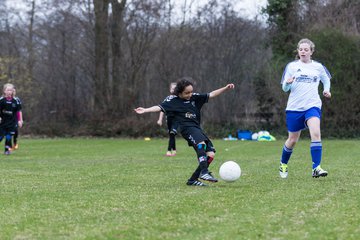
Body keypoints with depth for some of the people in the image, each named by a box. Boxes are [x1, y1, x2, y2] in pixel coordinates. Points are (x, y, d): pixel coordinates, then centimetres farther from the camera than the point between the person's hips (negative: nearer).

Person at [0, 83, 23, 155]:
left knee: (9, 136, -2)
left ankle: (7, 150, 8)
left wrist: (20, 120, 2)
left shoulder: (15, 101, -3)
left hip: (12, 122, 1)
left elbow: (19, 111, 4)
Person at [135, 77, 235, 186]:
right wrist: (145, 110, -19)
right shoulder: (173, 100, 1)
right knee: (201, 143, -34)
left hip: (197, 128, 7)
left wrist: (225, 88, 8)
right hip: (187, 128, -7)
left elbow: (211, 95, 15)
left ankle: (193, 179, 0)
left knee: (210, 154, -5)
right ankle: (204, 172, -46)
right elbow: (160, 107, -7)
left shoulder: (195, 97, 15)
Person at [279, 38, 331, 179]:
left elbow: (326, 80, 24)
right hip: (294, 107, 0)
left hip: (313, 105, 0)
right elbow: (285, 88, 2)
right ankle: (283, 164, 34)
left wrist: (327, 90, 3)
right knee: (293, 140, 9)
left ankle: (316, 168, -23)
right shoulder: (291, 66, 2)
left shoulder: (318, 67, 6)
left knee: (315, 134, -23)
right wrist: (288, 83, -21)